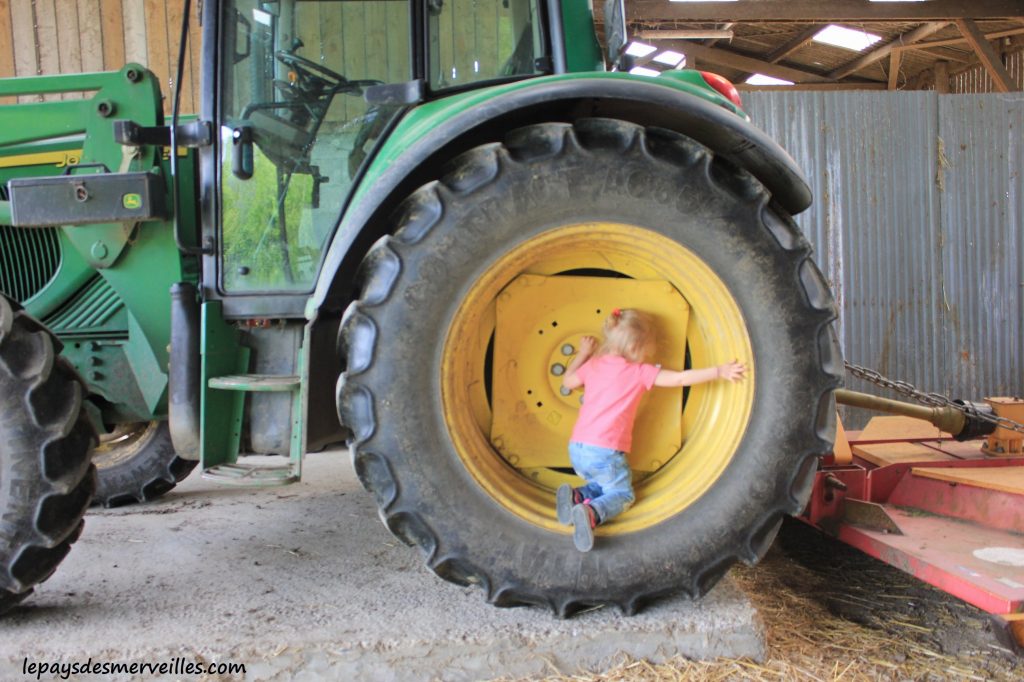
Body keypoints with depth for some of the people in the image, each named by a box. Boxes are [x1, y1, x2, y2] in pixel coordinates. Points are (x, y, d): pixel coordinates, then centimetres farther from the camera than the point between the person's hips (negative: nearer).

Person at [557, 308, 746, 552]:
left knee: (604, 485, 26)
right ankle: (592, 514, -21)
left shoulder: (593, 364, 10)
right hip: (605, 452, -6)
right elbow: (680, 379, -6)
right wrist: (719, 371, 1)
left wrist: (582, 354, 35)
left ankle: (576, 496, -3)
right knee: (622, 494, 9)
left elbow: (568, 381, 26)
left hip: (576, 449, 6)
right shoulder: (639, 372, -4)